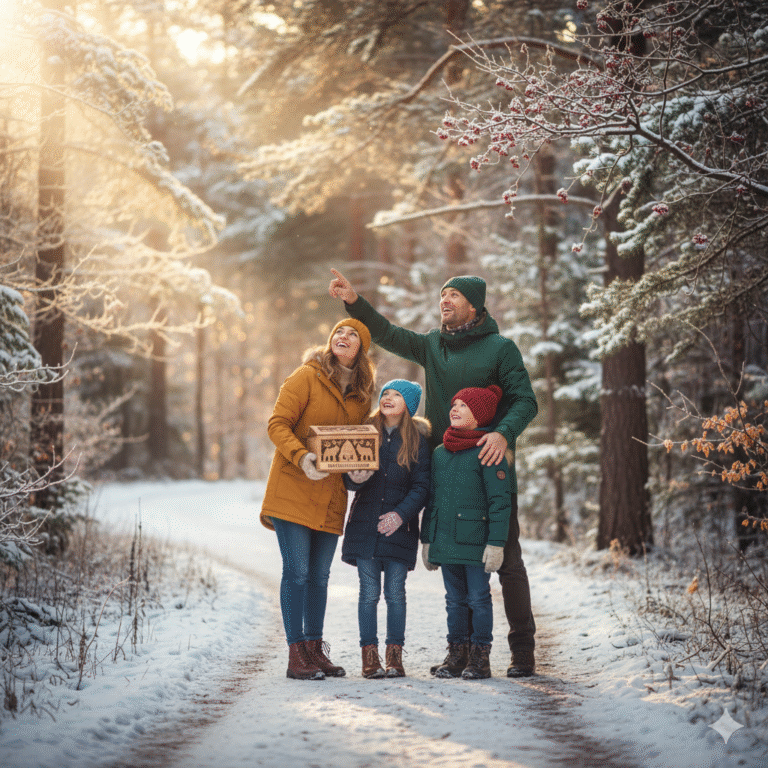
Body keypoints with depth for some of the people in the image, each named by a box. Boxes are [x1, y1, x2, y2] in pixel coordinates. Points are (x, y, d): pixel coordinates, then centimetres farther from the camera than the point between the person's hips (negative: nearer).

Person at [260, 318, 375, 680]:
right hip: (293, 489, -5)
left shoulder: (362, 392, 11)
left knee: (319, 575, 10)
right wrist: (301, 457, -26)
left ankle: (315, 650, 19)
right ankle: (296, 655, -2)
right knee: (297, 572, -6)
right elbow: (277, 424, -11)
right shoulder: (306, 376, -6)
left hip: (330, 497, 6)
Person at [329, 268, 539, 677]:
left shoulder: (500, 347, -2)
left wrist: (504, 433, -24)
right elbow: (388, 335, 12)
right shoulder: (432, 345, 14)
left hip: (492, 472, -5)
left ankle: (522, 650, 2)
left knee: (507, 561, -4)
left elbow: (525, 400, -6)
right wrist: (354, 301, -1)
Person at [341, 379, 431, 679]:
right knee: (369, 592, 0)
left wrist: (401, 513, -13)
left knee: (395, 592, 0)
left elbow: (421, 486, -1)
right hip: (365, 523, 1)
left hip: (399, 527, -1)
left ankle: (394, 655, 6)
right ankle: (370, 656, 5)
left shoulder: (417, 440, 1)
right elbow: (347, 478, 7)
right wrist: (354, 480, -16)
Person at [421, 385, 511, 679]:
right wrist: (427, 540, 15)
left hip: (476, 542, -6)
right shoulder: (439, 453, 11)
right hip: (445, 542, 6)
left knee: (478, 598, 1)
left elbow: (500, 501, -11)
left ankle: (480, 656, 9)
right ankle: (457, 653, 20)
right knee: (454, 600, 12)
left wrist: (496, 543, -16)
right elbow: (431, 499, 17)